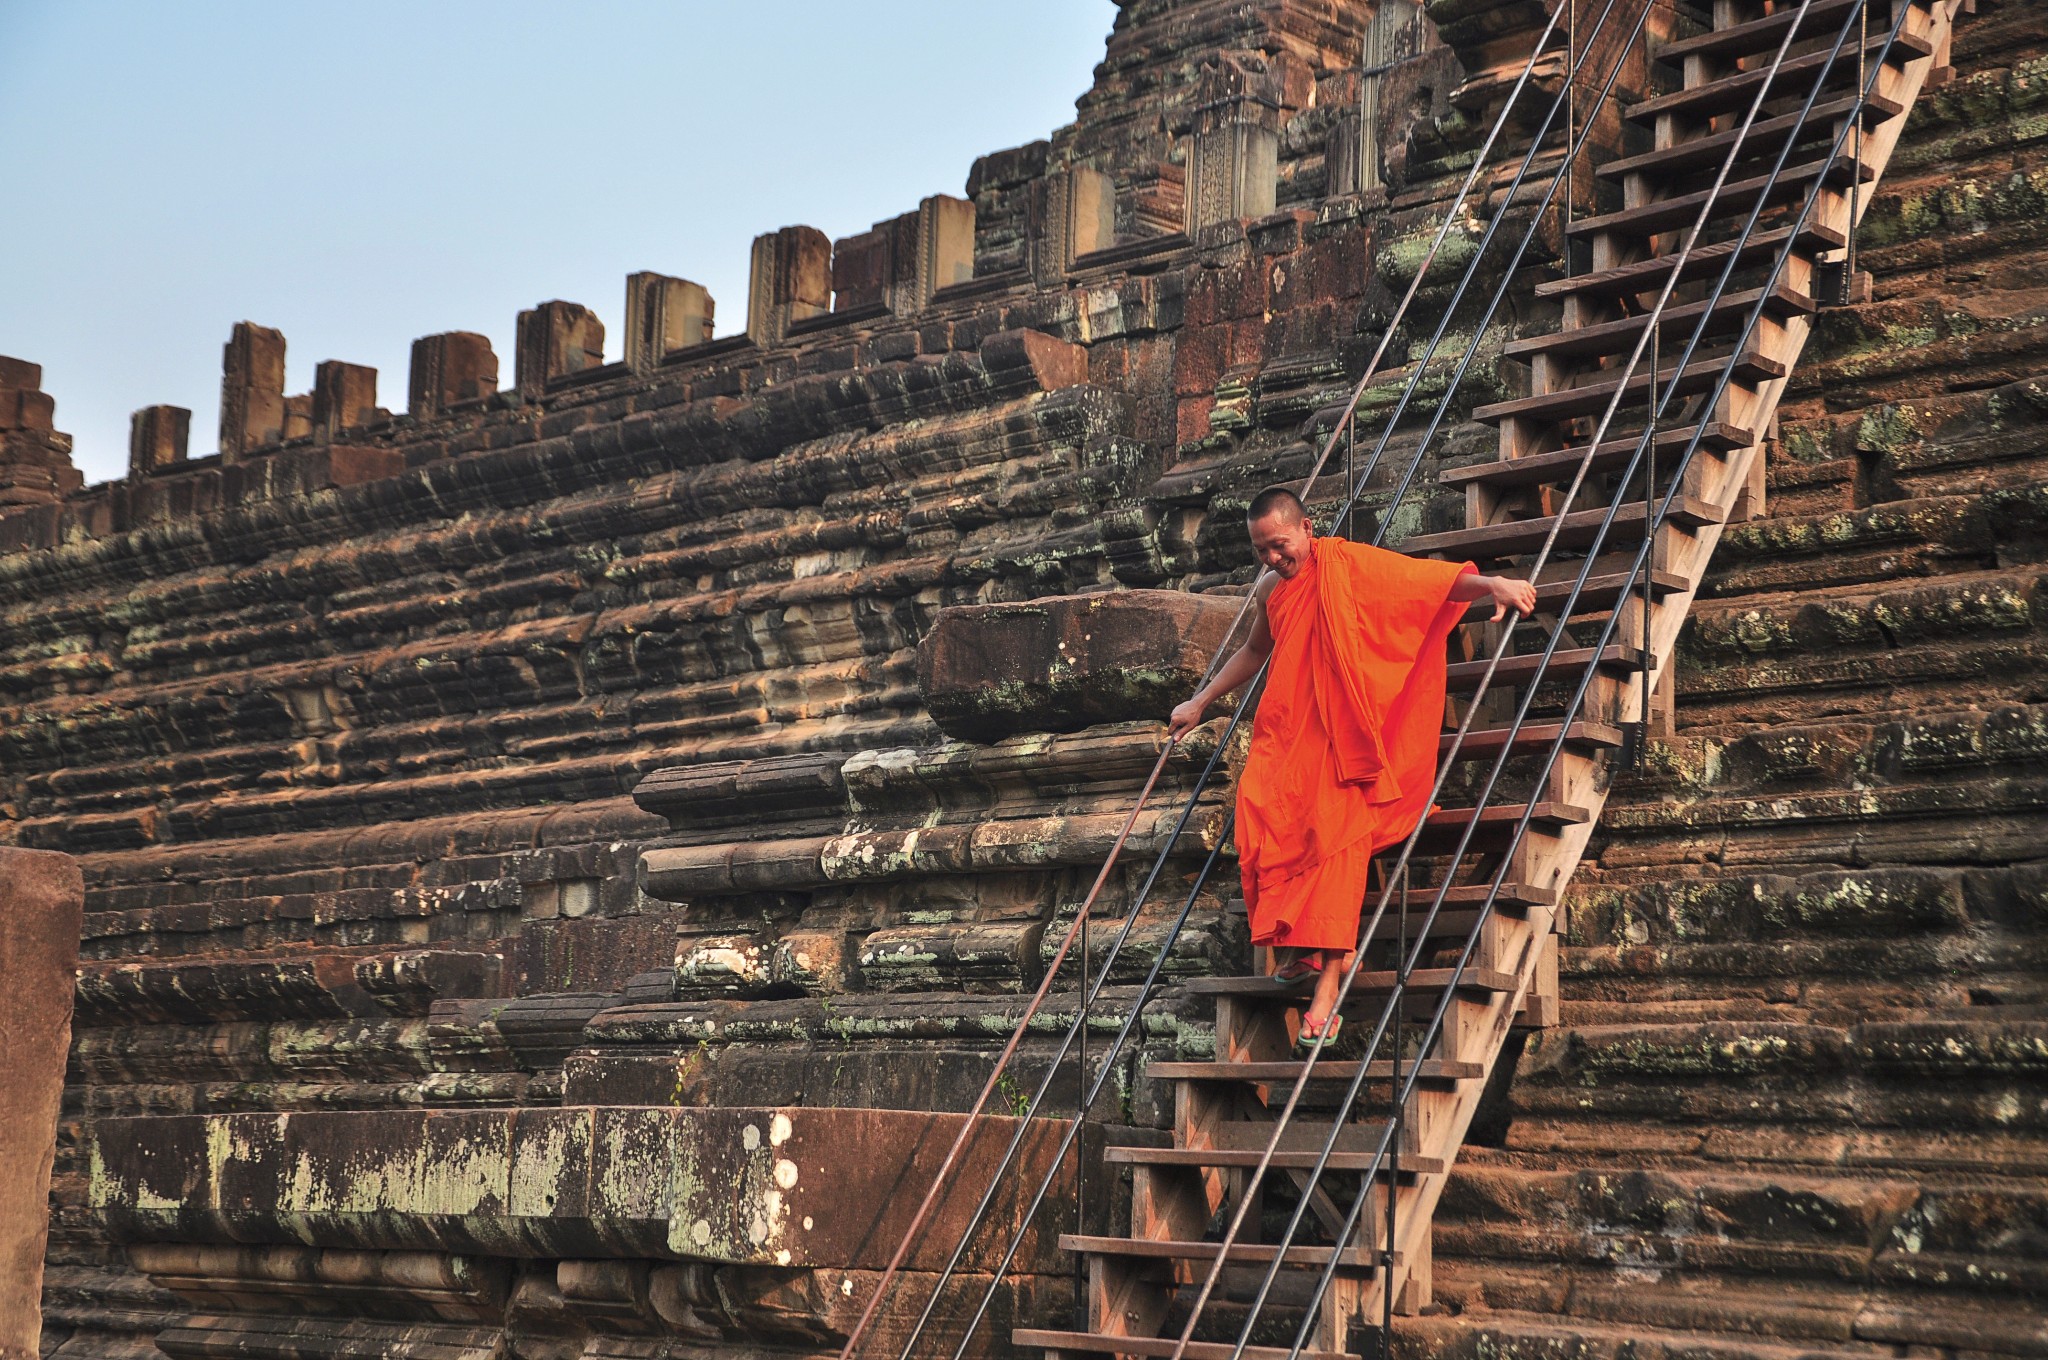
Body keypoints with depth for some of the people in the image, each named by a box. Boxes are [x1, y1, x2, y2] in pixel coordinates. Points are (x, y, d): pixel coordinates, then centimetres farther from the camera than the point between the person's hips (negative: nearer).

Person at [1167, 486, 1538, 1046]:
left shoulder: (1349, 565, -6)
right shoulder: (1270, 590, 13)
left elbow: (1434, 580, -12)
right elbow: (1254, 650, 32)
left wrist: (1493, 584, -29)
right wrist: (1200, 702, 35)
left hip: (1340, 734, -5)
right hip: (1283, 730, 5)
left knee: (1336, 837, -16)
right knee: (1258, 811, -17)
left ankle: (1329, 975, -18)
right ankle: (1302, 947, -4)